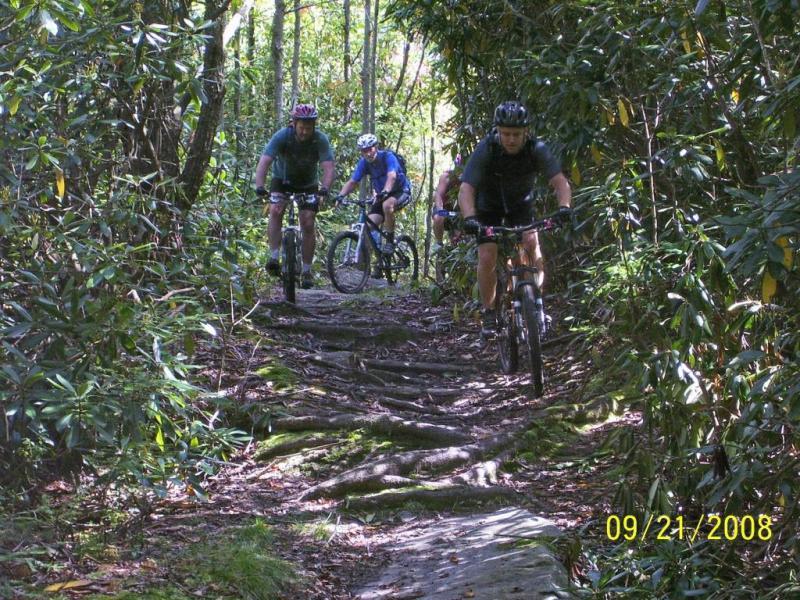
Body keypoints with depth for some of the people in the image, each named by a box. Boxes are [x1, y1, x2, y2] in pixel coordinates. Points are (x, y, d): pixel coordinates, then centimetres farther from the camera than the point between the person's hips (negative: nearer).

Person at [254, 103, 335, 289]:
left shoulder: (320, 139, -26)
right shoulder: (282, 136, -28)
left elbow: (329, 167, -33)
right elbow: (264, 162, -35)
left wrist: (324, 190, -51)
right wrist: (259, 187, -50)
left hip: (308, 185, 0)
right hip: (282, 180, 0)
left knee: (308, 224, -8)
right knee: (275, 211, -25)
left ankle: (306, 271, 1)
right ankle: (274, 258, -23)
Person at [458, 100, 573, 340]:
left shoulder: (537, 149, -25)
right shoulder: (485, 150, -29)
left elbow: (560, 182, -31)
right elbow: (466, 189, -36)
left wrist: (564, 207, -52)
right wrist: (469, 217, -54)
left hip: (520, 205, 1)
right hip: (489, 206, -1)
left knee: (532, 244, -21)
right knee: (487, 257, -16)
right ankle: (488, 312, 1)